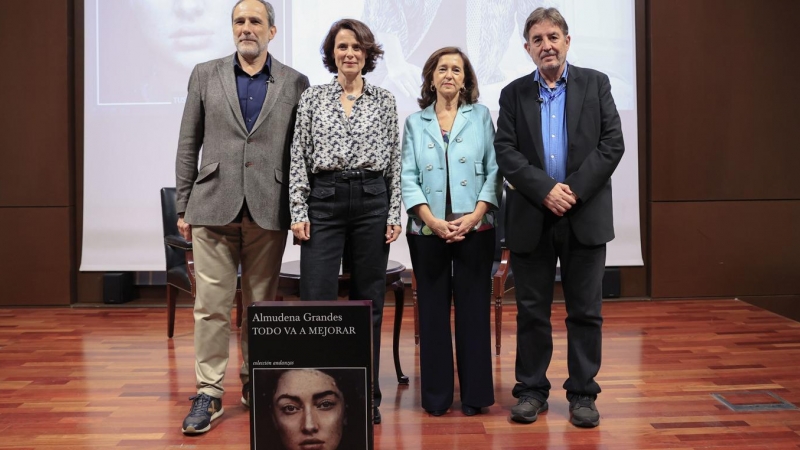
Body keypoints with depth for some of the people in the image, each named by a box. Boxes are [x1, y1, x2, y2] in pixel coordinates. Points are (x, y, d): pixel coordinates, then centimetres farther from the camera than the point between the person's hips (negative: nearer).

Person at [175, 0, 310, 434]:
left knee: (262, 304, 9)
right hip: (213, 206, 0)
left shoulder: (295, 83, 7)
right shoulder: (205, 75, 9)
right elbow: (188, 145, 9)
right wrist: (183, 206, 5)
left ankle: (255, 382, 24)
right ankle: (208, 393, 8)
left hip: (268, 209, 0)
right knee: (211, 304, 0)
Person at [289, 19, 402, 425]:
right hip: (323, 200, -1)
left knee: (369, 300, 7)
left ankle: (366, 394, 19)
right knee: (316, 300, -4)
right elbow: (298, 158, 2)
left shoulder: (385, 101, 7)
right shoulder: (312, 98, 5)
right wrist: (299, 210, -5)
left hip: (371, 200, 1)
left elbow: (394, 162, 6)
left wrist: (394, 214, 0)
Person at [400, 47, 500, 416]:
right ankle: (435, 395, 16)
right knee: (432, 310, 6)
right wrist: (432, 220, -11)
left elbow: (494, 170, 1)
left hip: (475, 229, -1)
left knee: (473, 309, 3)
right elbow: (408, 178, 2)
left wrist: (475, 215, -11)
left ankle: (475, 394, 13)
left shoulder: (480, 116, 7)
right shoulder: (415, 122, 9)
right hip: (427, 231, 1)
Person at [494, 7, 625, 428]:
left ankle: (582, 393, 17)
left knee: (585, 311, 5)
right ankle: (532, 390, 20)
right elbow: (504, 152, -1)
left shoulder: (595, 84, 7)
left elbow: (612, 143, -1)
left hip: (585, 216, 0)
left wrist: (575, 190, -11)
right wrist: (545, 190, -13)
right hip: (530, 218, 1)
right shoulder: (513, 94, 9)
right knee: (531, 311, 7)